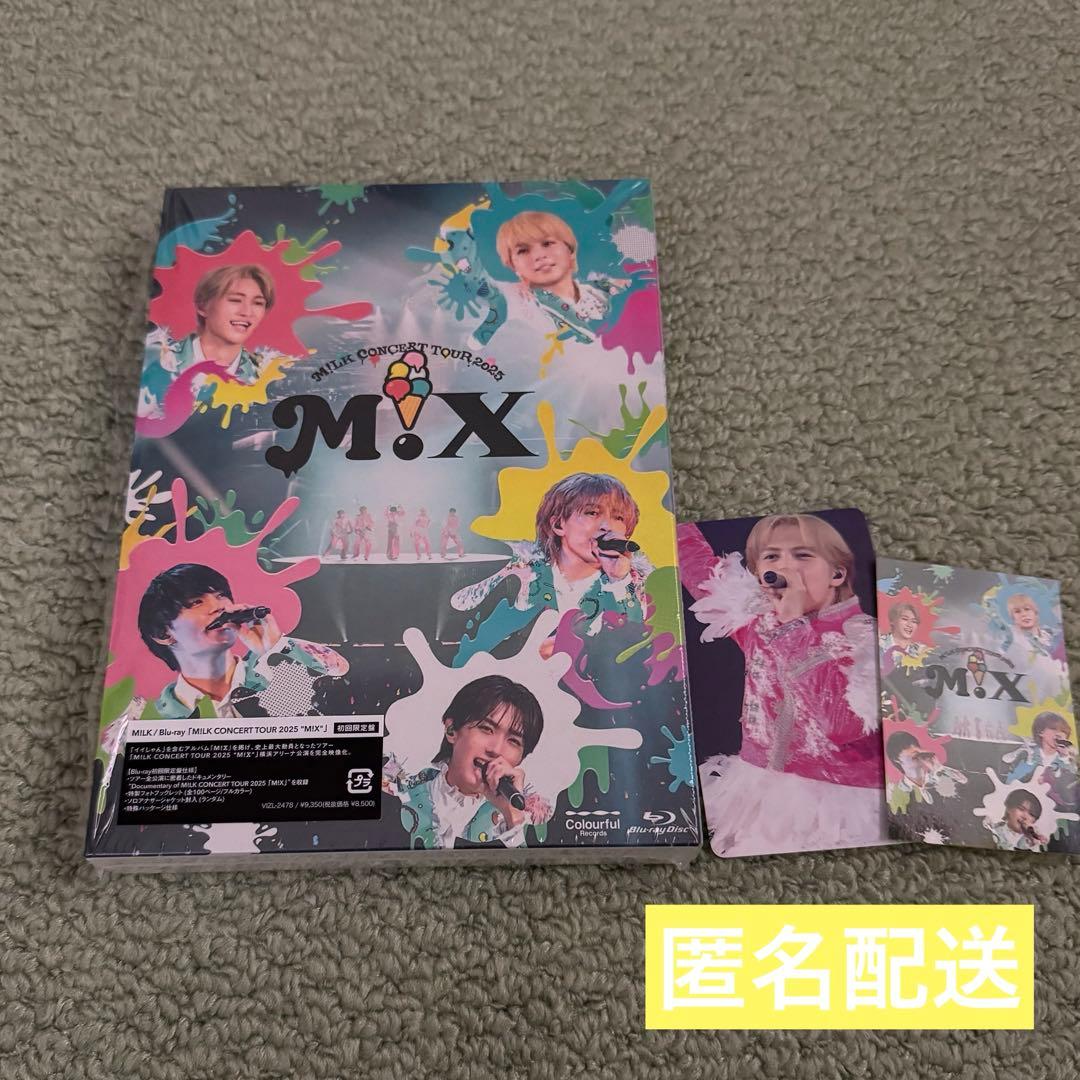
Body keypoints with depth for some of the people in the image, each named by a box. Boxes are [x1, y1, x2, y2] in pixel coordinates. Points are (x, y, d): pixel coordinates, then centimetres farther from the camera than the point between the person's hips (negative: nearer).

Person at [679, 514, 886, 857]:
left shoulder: (864, 637, -12)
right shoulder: (758, 623, 2)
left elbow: (842, 723, -28)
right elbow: (699, 565, 12)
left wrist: (793, 625, -24)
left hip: (838, 801, -4)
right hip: (759, 790, 5)